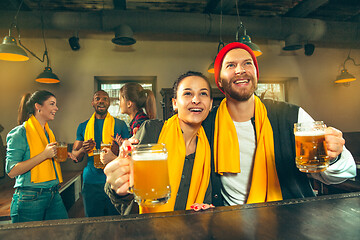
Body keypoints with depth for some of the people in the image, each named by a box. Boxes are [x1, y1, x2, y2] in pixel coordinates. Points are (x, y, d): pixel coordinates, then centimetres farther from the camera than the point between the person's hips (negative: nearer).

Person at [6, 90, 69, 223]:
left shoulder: (49, 132, 14)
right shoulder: (20, 132, -9)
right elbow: (11, 171, -16)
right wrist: (44, 155, -21)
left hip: (53, 195, 7)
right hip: (30, 199, -7)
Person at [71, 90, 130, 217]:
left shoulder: (120, 124, 2)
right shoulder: (83, 126, 8)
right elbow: (75, 157, 9)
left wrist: (118, 150, -20)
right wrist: (83, 150, -13)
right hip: (91, 181, 2)